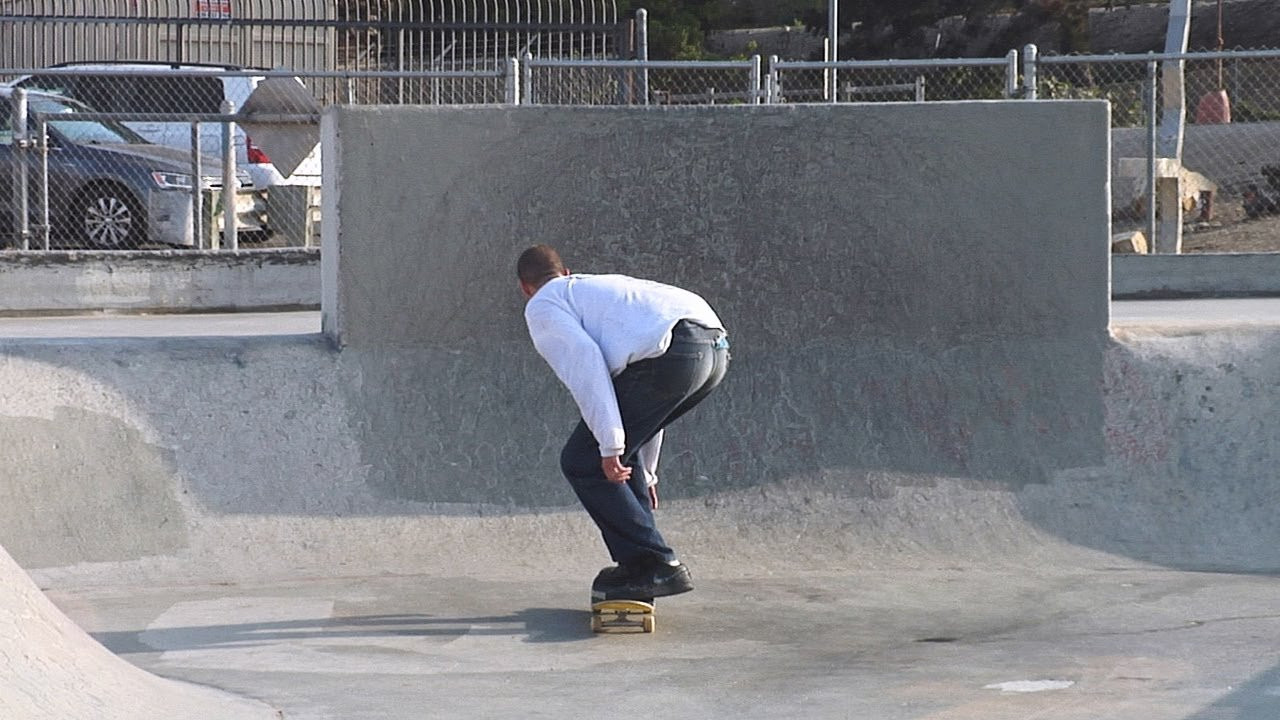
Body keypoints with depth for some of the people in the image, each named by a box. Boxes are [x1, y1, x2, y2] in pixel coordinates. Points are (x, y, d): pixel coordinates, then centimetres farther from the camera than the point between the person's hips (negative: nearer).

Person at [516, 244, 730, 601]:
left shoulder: (541, 307, 15)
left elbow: (584, 363, -5)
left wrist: (611, 445, -6)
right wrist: (645, 472, 51)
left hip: (672, 356, -8)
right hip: (715, 346, 8)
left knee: (582, 462, 5)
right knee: (622, 443, 28)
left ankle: (656, 567, 4)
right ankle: (639, 563, 27)